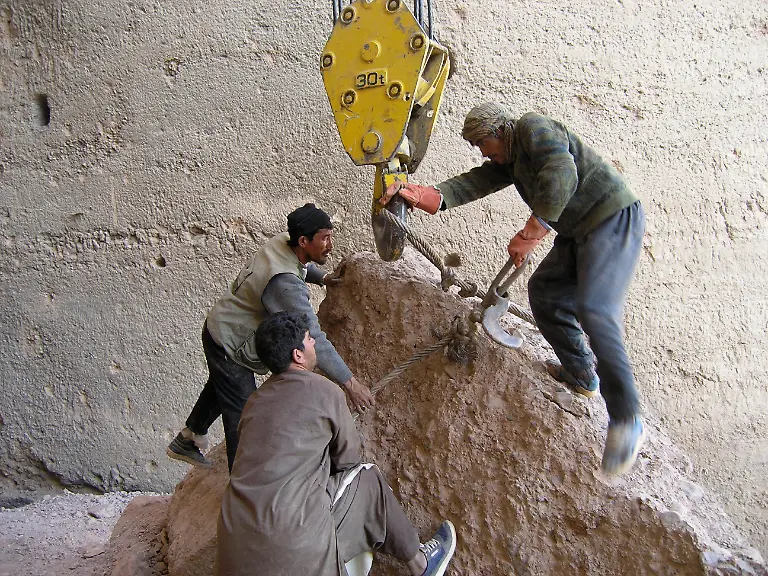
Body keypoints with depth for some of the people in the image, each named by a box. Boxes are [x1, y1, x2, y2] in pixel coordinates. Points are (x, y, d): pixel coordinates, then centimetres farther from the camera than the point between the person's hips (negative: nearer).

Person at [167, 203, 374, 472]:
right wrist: (349, 382, -38)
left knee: (219, 390, 31)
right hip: (229, 347, -11)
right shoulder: (284, 284, -39)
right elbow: (312, 338, -41)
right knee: (242, 418, 1)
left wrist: (322, 277, 11)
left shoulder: (282, 241, -11)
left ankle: (185, 443, 53)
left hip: (219, 328, 11)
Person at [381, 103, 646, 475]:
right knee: (543, 292, 12)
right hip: (578, 233, 10)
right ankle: (581, 374, 23)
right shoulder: (508, 161, 17)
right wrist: (418, 194, -8)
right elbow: (471, 185, 5)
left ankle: (626, 420, -22)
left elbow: (561, 177, -27)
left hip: (614, 220, -10)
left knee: (593, 309, -23)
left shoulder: (533, 128, -11)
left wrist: (529, 235, -25)